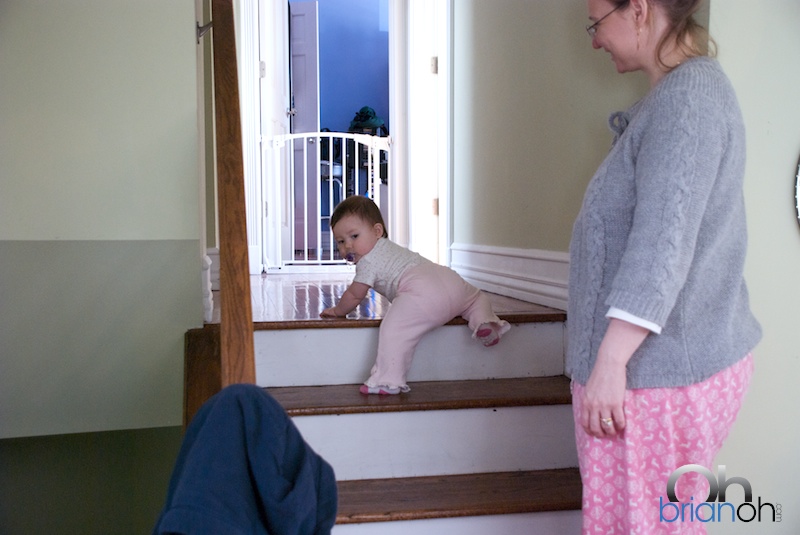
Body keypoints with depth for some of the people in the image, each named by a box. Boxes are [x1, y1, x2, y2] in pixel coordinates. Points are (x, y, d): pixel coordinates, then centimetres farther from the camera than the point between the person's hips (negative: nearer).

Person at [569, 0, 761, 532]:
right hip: (669, 358, 10)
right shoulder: (687, 89, 14)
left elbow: (664, 242, -26)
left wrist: (609, 363, -27)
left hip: (662, 370, -10)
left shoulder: (688, 95, -18)